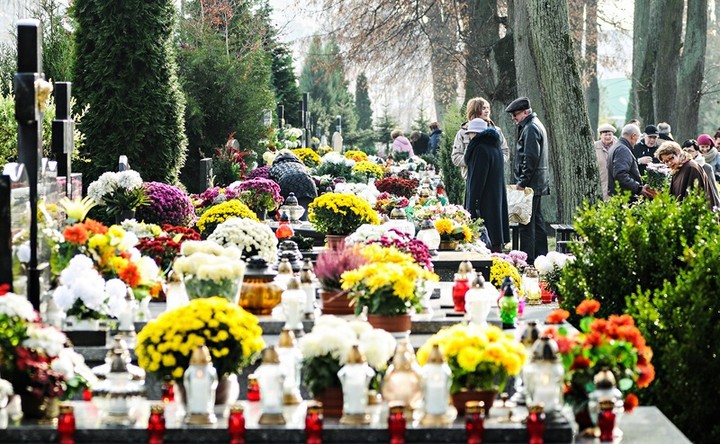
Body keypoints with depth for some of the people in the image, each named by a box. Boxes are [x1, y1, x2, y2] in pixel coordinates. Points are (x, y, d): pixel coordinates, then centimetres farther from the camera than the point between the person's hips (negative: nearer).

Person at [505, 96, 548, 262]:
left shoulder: (530, 128, -14)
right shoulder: (536, 125, 19)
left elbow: (530, 158, -21)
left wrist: (522, 182, -18)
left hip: (530, 184, -11)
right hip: (539, 183, 11)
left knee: (527, 221, -9)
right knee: (537, 220, 14)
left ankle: (527, 258, -9)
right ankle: (541, 257, 20)